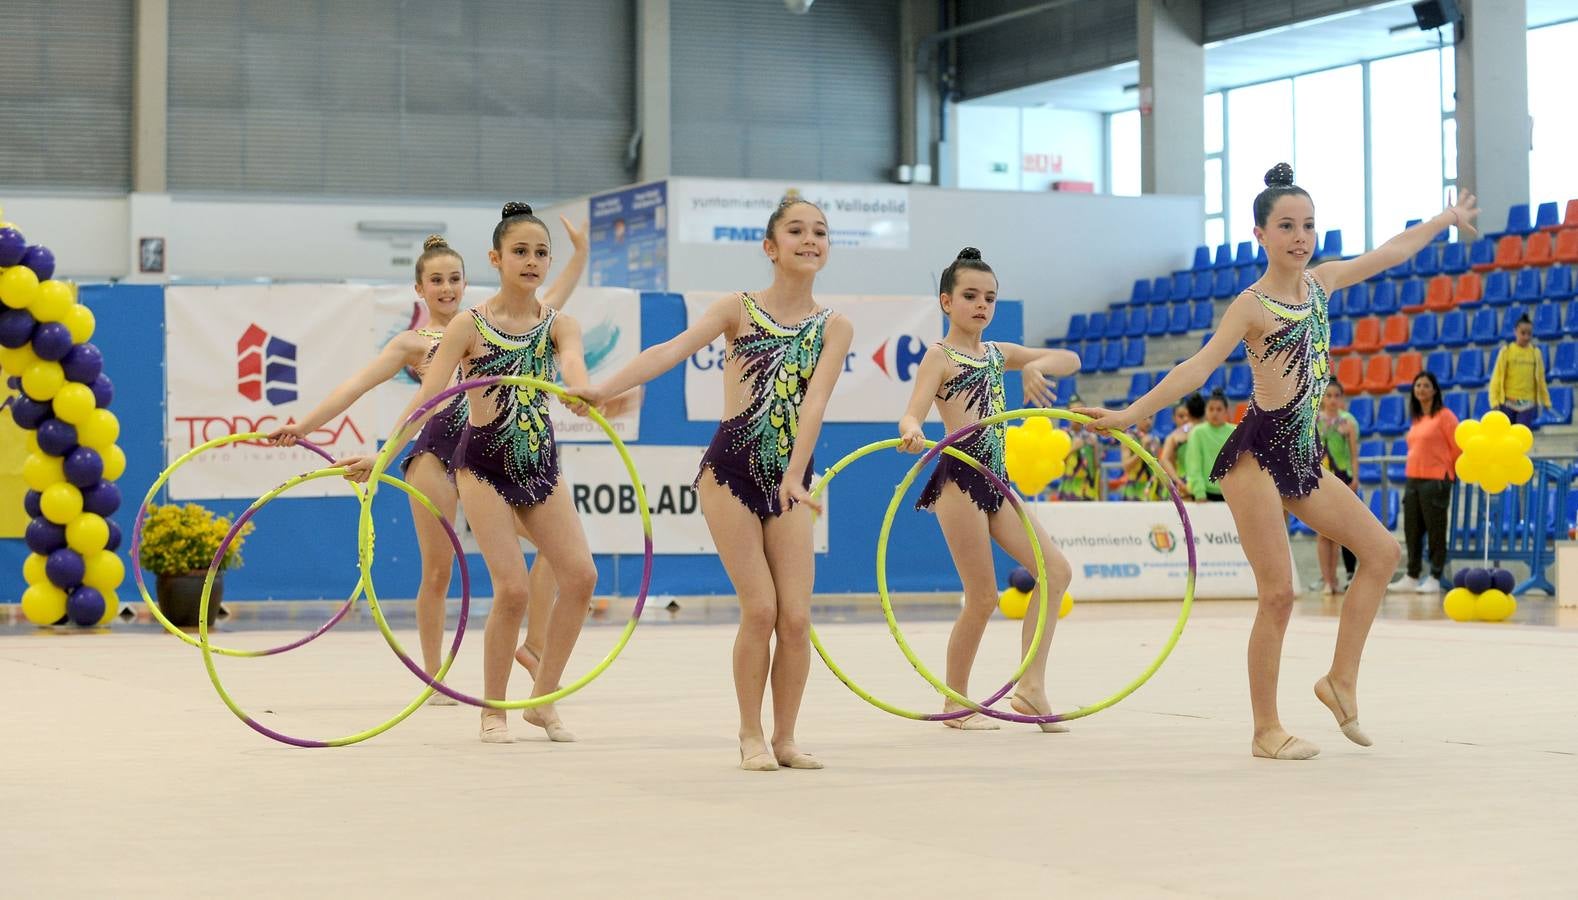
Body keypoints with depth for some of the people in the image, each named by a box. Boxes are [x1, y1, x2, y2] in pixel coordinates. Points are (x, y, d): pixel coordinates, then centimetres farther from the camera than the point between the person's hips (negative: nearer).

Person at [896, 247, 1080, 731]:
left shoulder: (999, 353, 15)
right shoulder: (940, 356, -4)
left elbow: (1070, 360, 15)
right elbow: (910, 415, -18)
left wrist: (1037, 365, -8)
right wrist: (913, 433, -42)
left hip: (997, 481, 8)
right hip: (960, 478, -8)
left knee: (1057, 571, 0)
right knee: (983, 598, -6)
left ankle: (1031, 686, 2)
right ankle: (957, 703, 9)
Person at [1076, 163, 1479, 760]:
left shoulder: (1320, 282, 10)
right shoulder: (1252, 305, -11)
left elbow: (1390, 253, 25)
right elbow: (1198, 368, -20)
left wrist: (1446, 218, 37)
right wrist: (1128, 415, -32)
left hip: (1304, 458, 8)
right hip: (1257, 455, -8)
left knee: (1381, 552, 6)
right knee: (1279, 593, -10)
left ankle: (1341, 680, 13)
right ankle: (1266, 731, 0)